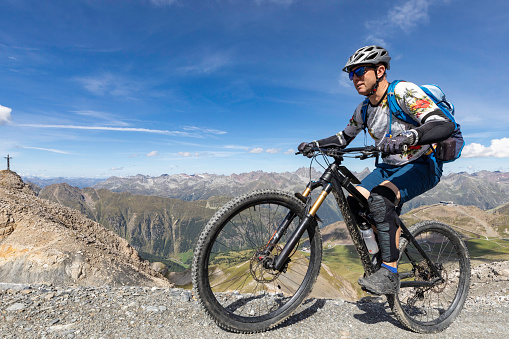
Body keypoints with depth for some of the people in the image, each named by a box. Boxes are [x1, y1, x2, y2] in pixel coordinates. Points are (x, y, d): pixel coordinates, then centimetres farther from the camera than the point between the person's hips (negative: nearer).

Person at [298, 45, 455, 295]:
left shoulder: (404, 92, -18)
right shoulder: (364, 109, 4)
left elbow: (445, 125, -30)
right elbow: (344, 138, 16)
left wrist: (408, 136, -49)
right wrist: (314, 145, 1)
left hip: (421, 165, -7)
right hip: (389, 167, 7)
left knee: (380, 198, -34)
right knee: (353, 204, -11)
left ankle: (390, 274, -23)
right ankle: (383, 254, 10)